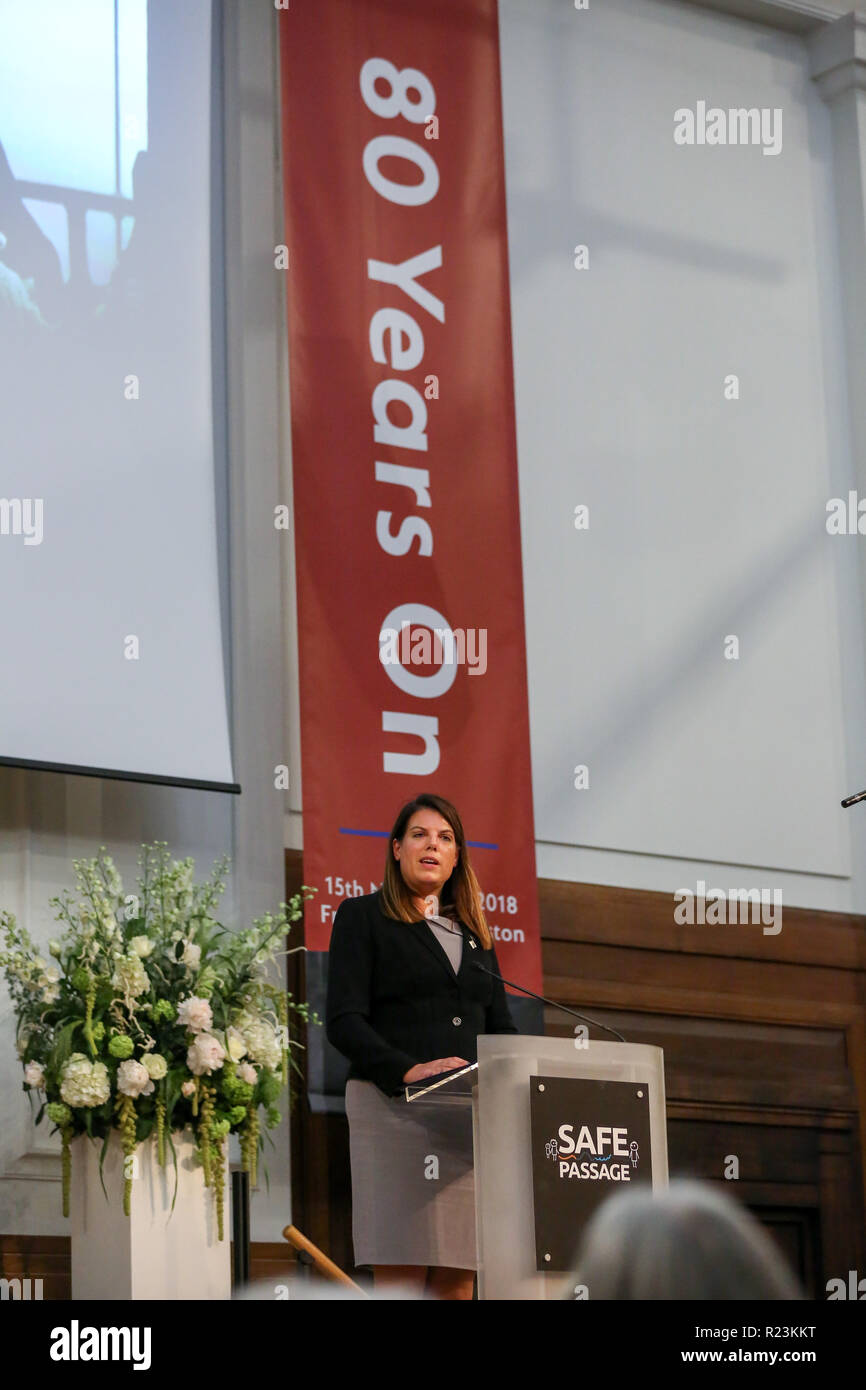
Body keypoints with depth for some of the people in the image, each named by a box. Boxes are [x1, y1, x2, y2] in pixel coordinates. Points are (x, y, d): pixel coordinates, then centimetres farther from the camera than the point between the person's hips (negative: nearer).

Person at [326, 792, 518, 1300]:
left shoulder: (474, 932, 23)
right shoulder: (362, 916, 7)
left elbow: (501, 1027, 21)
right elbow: (343, 1021, -4)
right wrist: (409, 1071, -20)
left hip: (470, 1114, 5)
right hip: (392, 1106, -5)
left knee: (458, 1280, -2)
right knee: (401, 1276, -12)